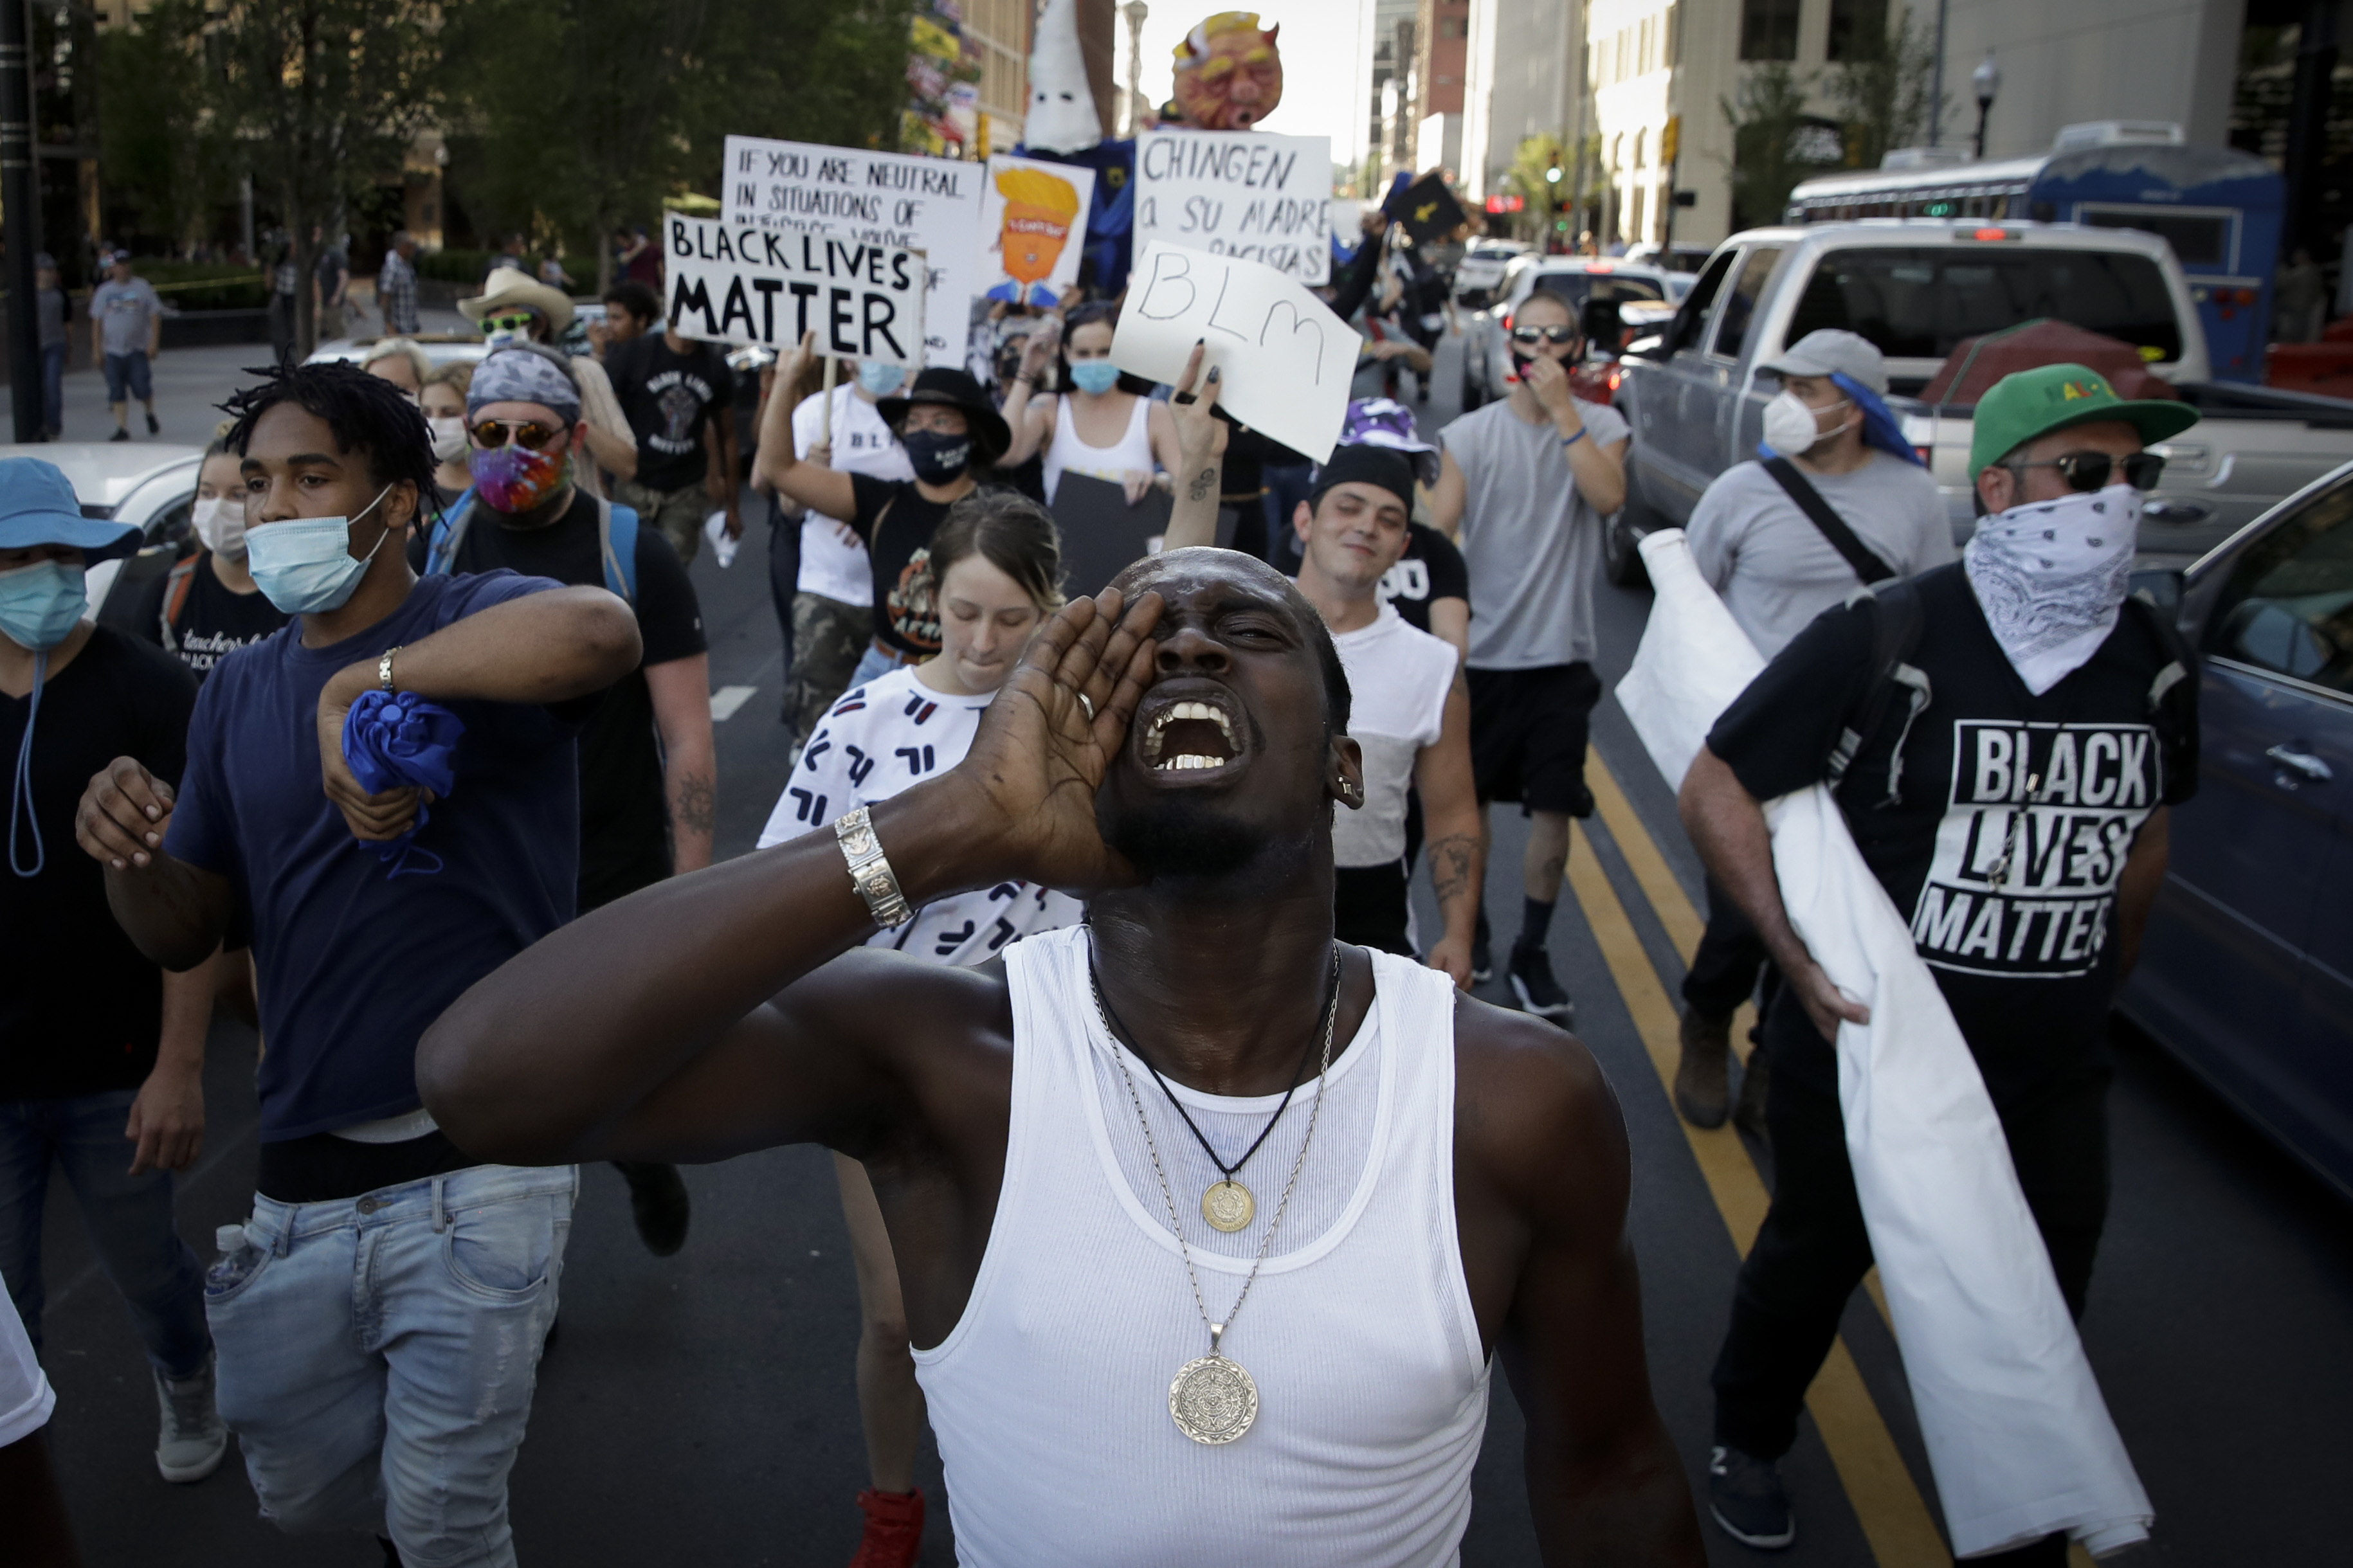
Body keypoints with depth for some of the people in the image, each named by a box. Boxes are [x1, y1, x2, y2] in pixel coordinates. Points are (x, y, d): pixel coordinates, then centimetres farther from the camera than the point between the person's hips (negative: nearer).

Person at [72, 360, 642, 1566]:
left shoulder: (477, 626, -8)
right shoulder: (239, 694, 10)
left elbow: (602, 632, -33)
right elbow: (184, 934, 12)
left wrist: (367, 681, -27)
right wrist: (125, 854, -9)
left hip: (476, 1169, -6)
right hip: (302, 1176, 6)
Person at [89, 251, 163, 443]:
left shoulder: (142, 287, 3)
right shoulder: (103, 292, 9)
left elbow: (155, 315, 1)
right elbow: (96, 322, 11)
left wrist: (154, 342, -10)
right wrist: (96, 349, 5)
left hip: (138, 349, -2)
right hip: (113, 350, 2)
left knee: (143, 387, -9)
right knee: (117, 392, -1)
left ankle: (150, 414, 21)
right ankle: (122, 429, 4)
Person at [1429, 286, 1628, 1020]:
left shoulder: (1601, 426, 1)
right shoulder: (1470, 434, 1)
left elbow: (1607, 496, -19)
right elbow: (1437, 535, 0)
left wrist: (1562, 409, -17)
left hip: (1560, 655, 0)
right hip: (1480, 650, 1)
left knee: (1553, 811, 0)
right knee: (1468, 802, 12)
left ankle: (1532, 953, 15)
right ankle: (1469, 929, 34)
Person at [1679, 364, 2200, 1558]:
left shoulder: (2155, 664, 1)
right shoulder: (1887, 640, -16)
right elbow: (1716, 788, -14)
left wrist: (2100, 986, 17)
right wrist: (1801, 956, -23)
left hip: (2052, 1074, 4)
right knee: (1815, 1257, 19)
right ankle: (1745, 1445, 46)